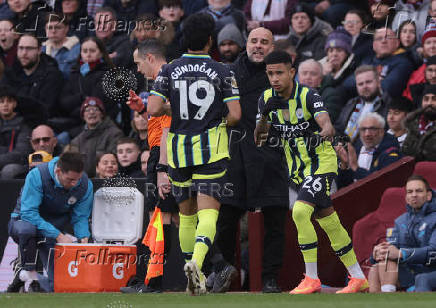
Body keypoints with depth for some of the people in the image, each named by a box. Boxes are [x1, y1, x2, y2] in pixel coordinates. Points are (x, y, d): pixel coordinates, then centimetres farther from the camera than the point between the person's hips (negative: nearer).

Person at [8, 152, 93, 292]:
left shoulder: (85, 185, -14)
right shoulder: (37, 175, -27)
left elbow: (80, 217, -4)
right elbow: (28, 212, -30)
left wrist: (84, 238, -25)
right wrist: (58, 235, -36)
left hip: (55, 227, 4)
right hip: (23, 221, -3)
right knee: (27, 228, -42)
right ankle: (28, 270, -17)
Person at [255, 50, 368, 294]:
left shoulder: (308, 96, -18)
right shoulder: (267, 99, 0)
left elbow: (326, 123, -33)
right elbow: (260, 136, 2)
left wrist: (325, 132, -57)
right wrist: (265, 114, -16)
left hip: (322, 162, -6)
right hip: (298, 169, 7)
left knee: (301, 211, -24)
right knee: (328, 223, 10)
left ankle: (312, 278, -17)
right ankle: (358, 278, 20)